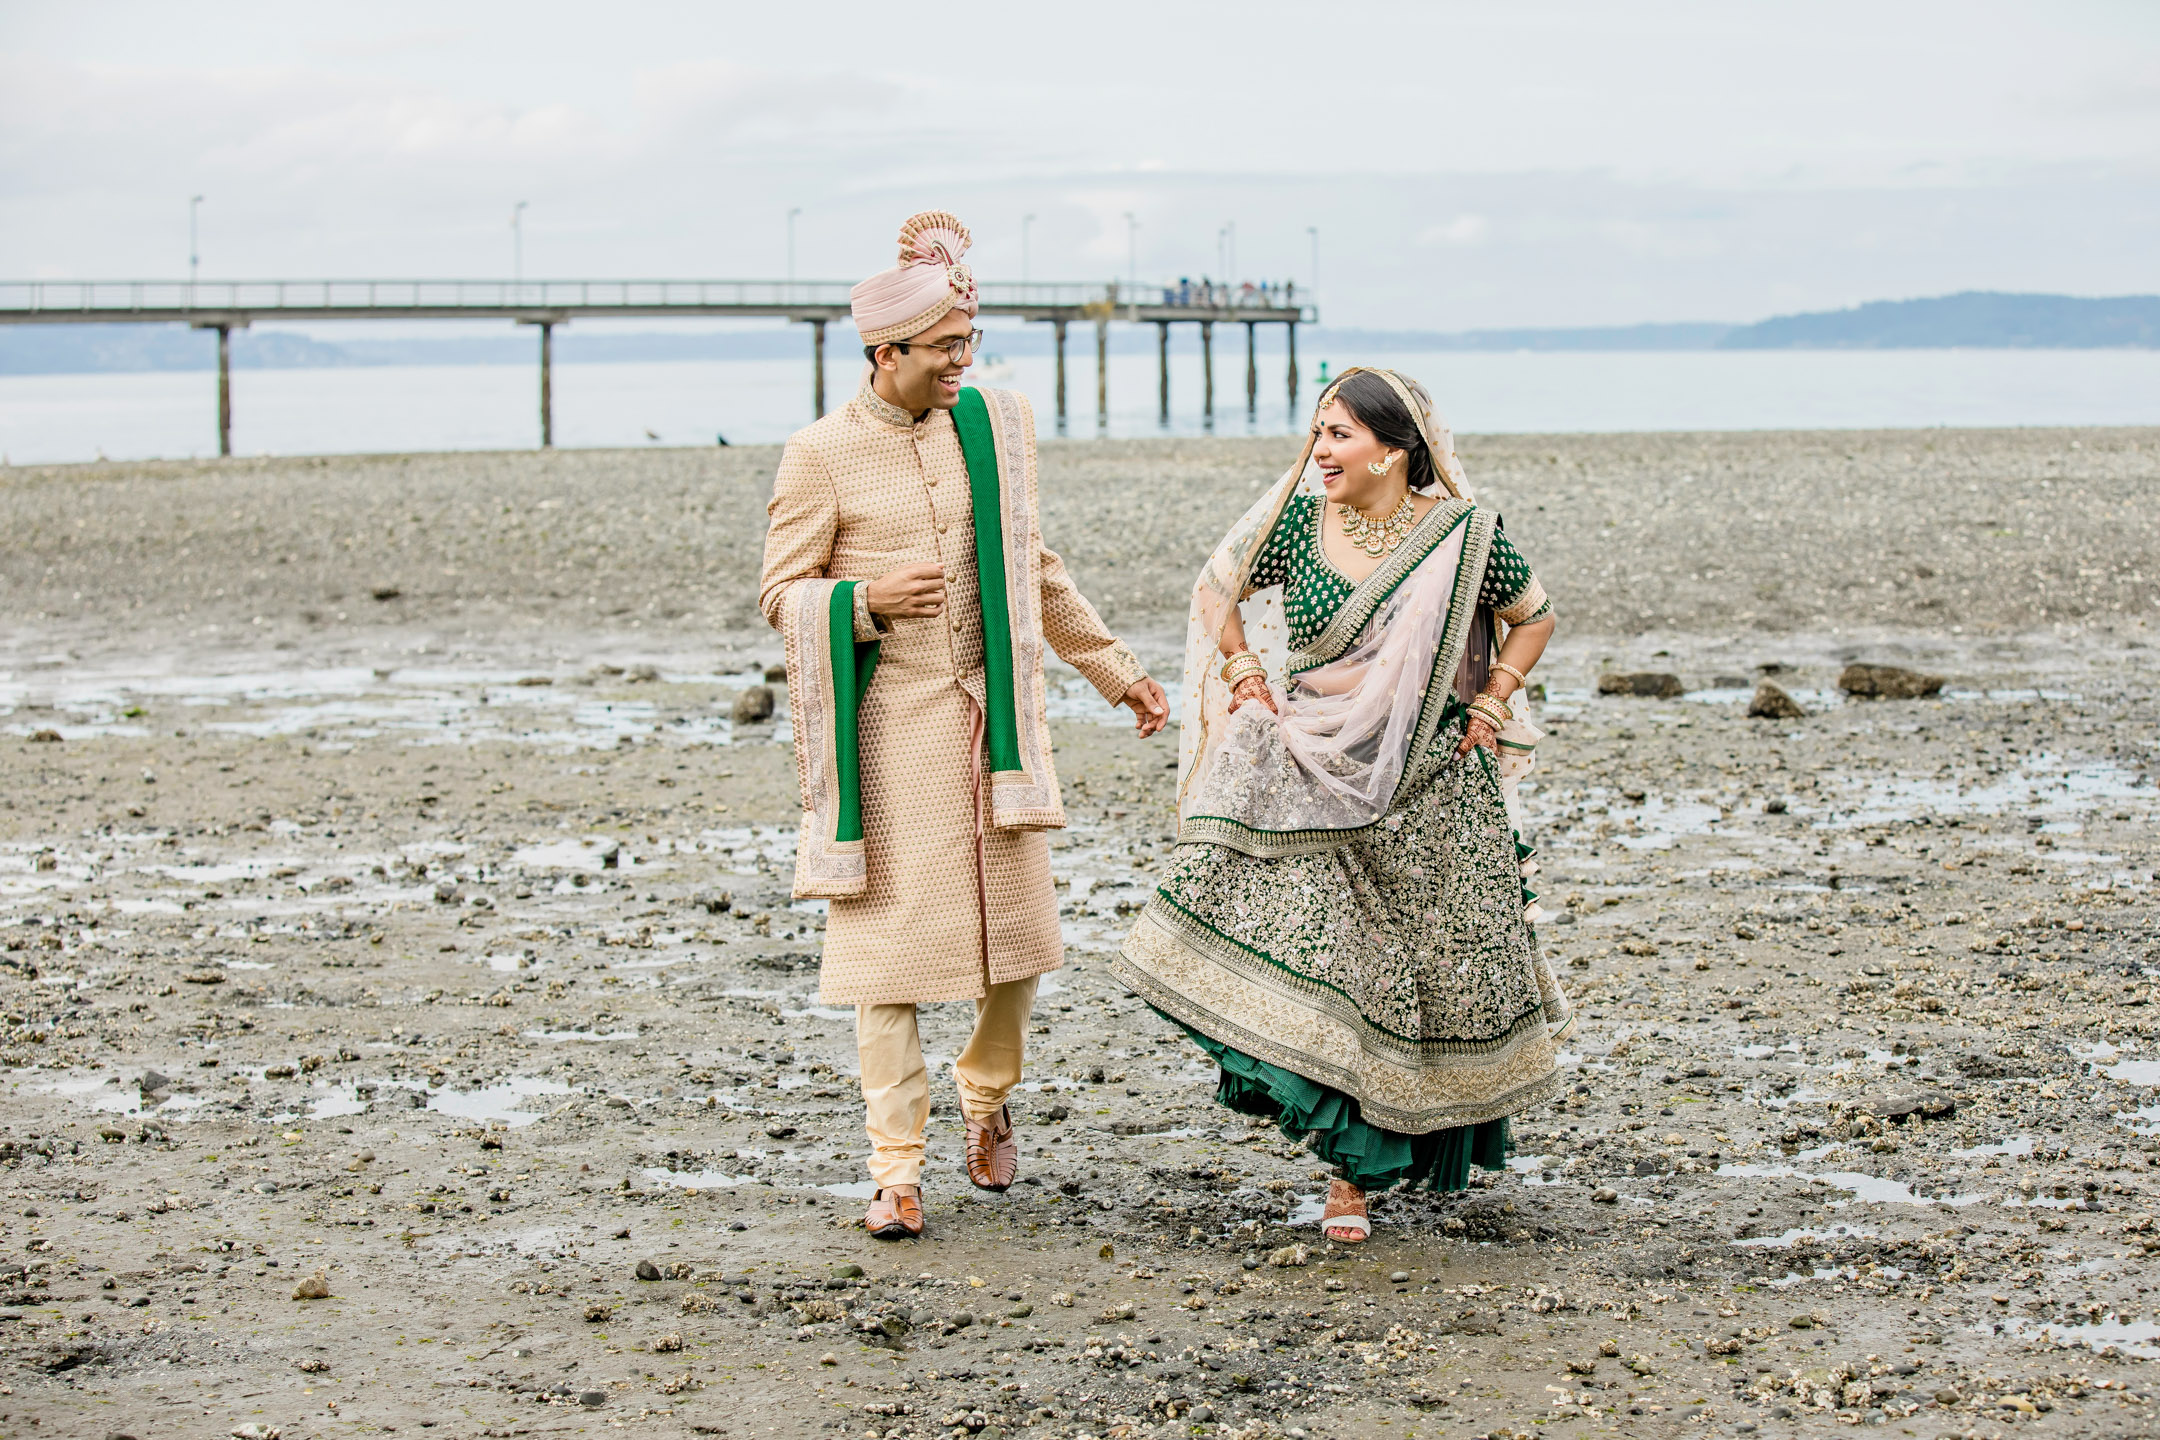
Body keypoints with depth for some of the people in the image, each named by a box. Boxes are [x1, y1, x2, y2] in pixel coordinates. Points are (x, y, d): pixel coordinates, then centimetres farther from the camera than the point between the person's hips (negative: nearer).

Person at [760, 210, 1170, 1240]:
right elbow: (781, 596, -2)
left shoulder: (993, 427, 8)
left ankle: (987, 1097, 34)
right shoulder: (821, 456, -6)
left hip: (992, 713, 4)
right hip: (889, 725, -4)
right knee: (887, 936, -4)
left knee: (1015, 923, 7)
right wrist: (867, 599, -21)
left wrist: (1114, 671, 21)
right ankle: (896, 1170, 3)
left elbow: (1033, 569, 19)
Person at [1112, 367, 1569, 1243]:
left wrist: (1493, 701, 1)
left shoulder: (1462, 536, -5)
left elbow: (1535, 617, 10)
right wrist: (1247, 678, 3)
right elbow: (1215, 589, 13)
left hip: (1427, 792, 0)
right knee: (1312, 963, -9)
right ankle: (1347, 1167, 3)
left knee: (1422, 972, 6)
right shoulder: (1297, 521, -2)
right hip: (1313, 783, 0)